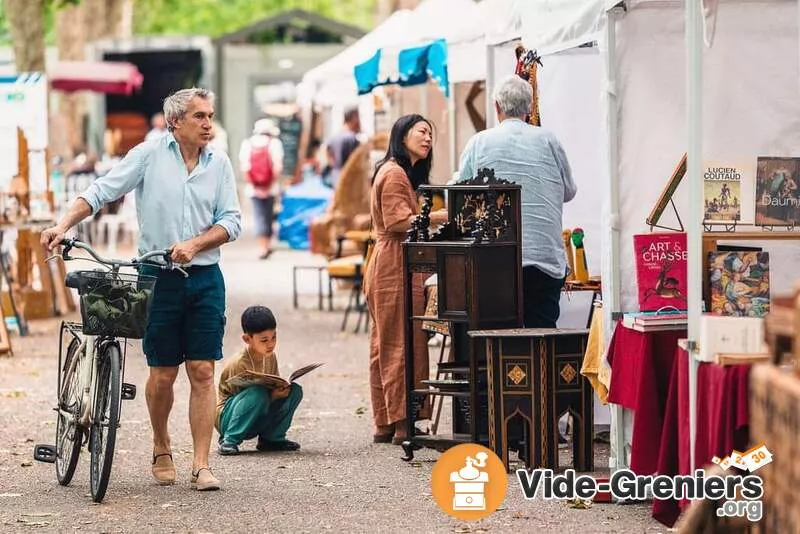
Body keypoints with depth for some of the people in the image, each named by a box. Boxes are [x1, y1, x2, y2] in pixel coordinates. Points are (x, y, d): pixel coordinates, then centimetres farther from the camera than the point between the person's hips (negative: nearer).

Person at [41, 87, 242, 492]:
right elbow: (102, 191, -5)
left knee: (202, 372, -4)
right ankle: (161, 450, 26)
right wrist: (63, 225, -18)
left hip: (204, 279, 2)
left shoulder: (219, 163, 5)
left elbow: (231, 221, 2)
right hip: (158, 278, -2)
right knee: (163, 373, 4)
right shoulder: (150, 154, -2)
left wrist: (194, 244, -14)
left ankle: (201, 466, -3)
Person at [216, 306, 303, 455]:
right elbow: (243, 399, -19)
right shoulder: (239, 364, -23)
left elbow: (275, 386, 11)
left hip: (257, 421, 7)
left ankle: (271, 438, 1)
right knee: (257, 393, -37)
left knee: (295, 391, -9)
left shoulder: (270, 357, 0)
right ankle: (229, 441, -23)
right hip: (227, 418, -7)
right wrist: (272, 396, -30)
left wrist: (281, 390, -14)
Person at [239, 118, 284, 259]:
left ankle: (263, 247, -9)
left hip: (254, 188, 0)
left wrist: (254, 185, -4)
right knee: (268, 216, 13)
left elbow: (244, 167, -5)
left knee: (259, 217, 1)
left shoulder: (247, 143, 3)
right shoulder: (274, 143, -3)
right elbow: (278, 167, -11)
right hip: (271, 188, 0)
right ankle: (267, 245, 22)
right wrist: (273, 184, -4)